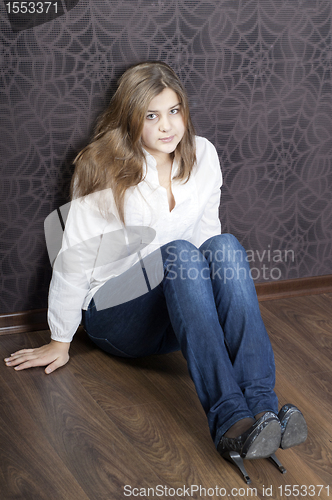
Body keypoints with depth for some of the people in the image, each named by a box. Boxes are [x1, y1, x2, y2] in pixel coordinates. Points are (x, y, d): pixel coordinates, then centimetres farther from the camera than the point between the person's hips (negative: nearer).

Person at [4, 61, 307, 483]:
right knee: (179, 252, -34)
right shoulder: (104, 169, -12)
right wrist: (60, 342, -3)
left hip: (182, 314, 4)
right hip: (114, 315, -4)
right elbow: (74, 258, -8)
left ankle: (262, 404, -42)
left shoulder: (202, 156, 1)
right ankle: (228, 418, -48)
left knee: (225, 247, -27)